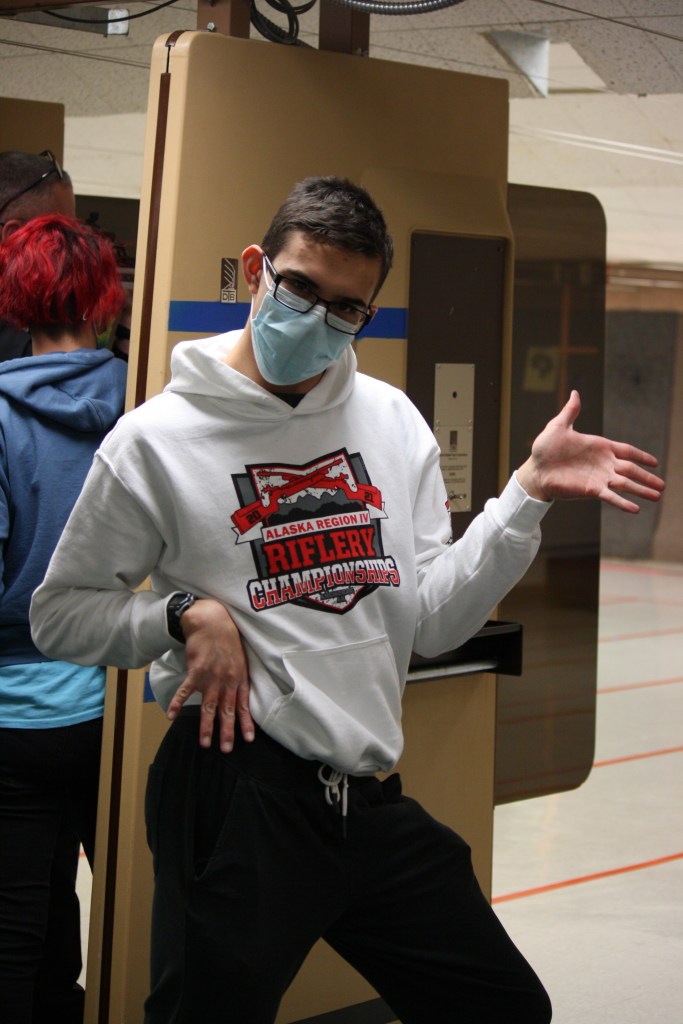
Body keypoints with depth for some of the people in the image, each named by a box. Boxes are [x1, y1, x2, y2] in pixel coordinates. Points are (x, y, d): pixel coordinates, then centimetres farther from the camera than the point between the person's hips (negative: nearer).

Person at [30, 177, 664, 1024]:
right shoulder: (159, 439, -4)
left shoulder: (392, 422, 10)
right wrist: (184, 613, -13)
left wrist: (530, 494, -4)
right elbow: (61, 613, 3)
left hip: (371, 796, 5)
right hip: (237, 795, -5)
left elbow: (432, 622, 5)